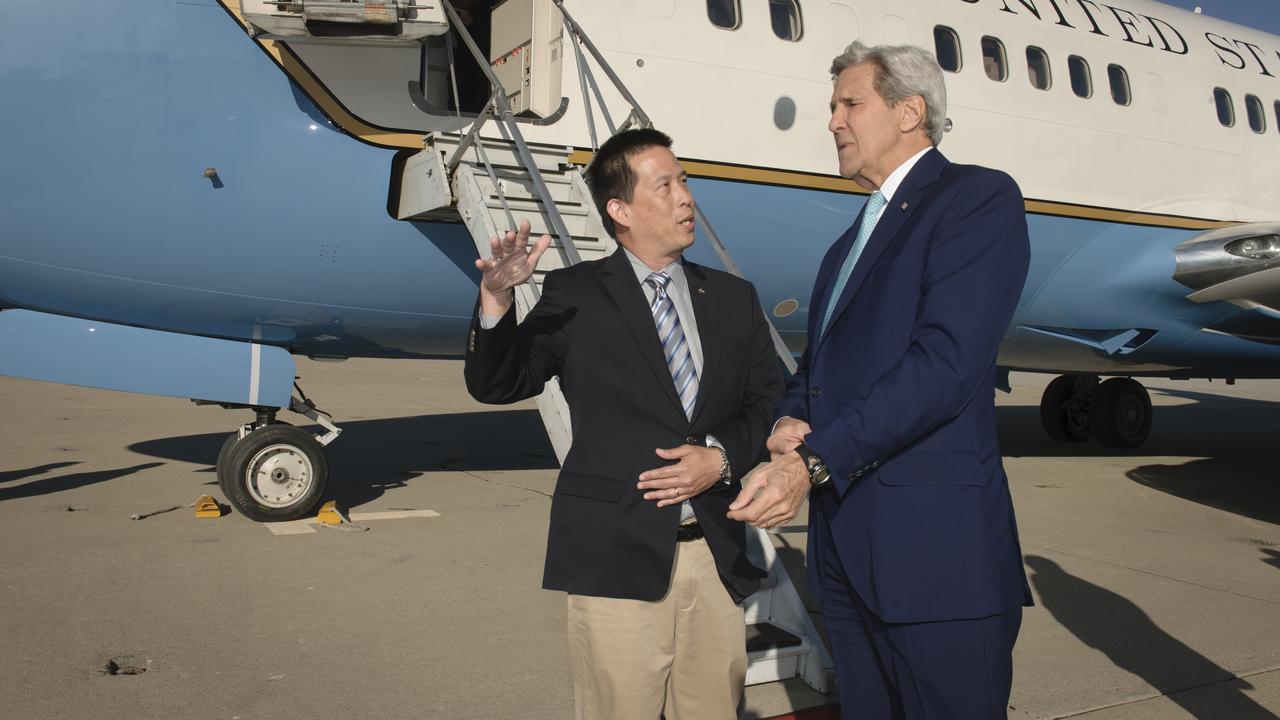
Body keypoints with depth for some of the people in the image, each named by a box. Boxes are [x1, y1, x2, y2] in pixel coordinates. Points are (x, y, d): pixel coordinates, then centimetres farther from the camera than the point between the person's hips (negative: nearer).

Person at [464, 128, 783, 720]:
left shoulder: (734, 297, 12)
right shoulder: (576, 295, 1)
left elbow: (768, 400, 11)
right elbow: (497, 385, -2)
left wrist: (723, 457, -8)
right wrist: (495, 300, -19)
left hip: (715, 554, 4)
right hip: (618, 555, -3)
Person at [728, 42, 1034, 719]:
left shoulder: (979, 197, -6)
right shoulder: (856, 235, 21)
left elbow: (947, 361, -19)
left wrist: (814, 461, -24)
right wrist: (789, 421, -3)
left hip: (935, 547, -8)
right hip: (843, 547, 8)